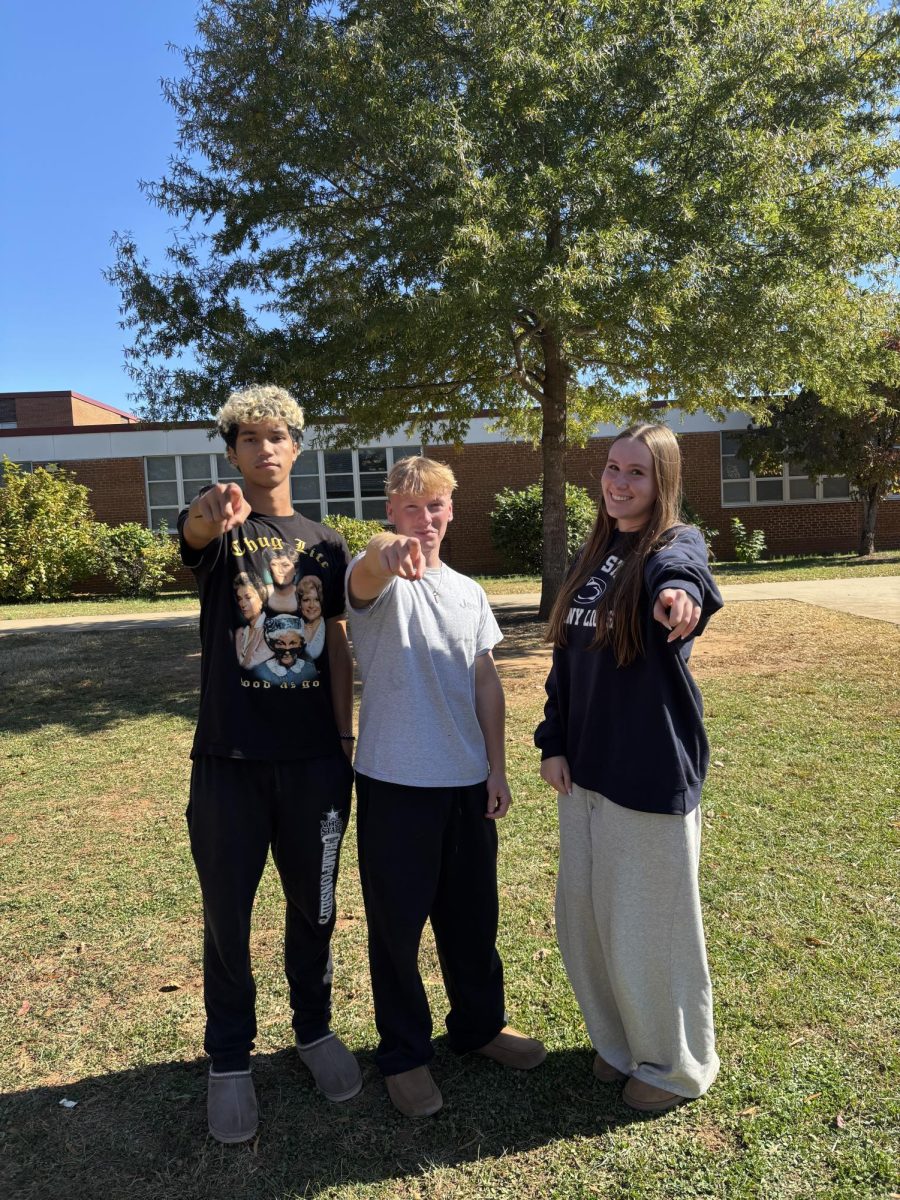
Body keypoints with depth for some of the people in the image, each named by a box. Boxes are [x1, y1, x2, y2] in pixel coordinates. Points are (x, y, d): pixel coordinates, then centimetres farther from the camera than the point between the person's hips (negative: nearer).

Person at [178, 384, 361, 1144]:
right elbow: (194, 535, -28)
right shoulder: (217, 529, -2)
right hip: (229, 757, -2)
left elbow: (338, 650, 7)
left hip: (314, 757, 3)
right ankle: (230, 1060, 28)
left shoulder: (325, 543, 7)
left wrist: (346, 741, 3)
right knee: (228, 914, 8)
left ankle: (315, 1030, 37)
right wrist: (209, 515, -52)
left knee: (313, 905, 15)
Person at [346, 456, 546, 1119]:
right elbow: (366, 573, -35)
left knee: (473, 912, 19)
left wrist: (497, 766, 6)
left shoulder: (469, 592, 8)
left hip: (467, 780, 5)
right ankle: (405, 1053, 28)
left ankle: (480, 1022, 41)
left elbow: (486, 681, 10)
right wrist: (389, 552, -59)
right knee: (398, 921, 8)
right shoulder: (380, 582, -9)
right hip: (395, 782, -5)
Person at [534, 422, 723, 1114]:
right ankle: (620, 1041, 40)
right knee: (584, 919, 16)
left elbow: (681, 573, -35)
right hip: (586, 772, 7)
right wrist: (554, 742, 5)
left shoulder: (677, 546, -9)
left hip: (653, 774, -6)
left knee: (651, 927, 6)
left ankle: (674, 1065, 32)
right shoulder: (595, 557, 10)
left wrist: (678, 595, -58)